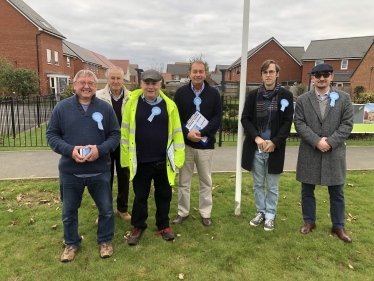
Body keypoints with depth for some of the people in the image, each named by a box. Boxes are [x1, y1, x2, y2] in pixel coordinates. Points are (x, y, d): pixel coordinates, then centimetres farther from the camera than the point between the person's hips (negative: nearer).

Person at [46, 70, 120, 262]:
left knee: (106, 209, 13)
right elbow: (51, 135, 0)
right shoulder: (62, 107, -2)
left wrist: (100, 149, -17)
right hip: (70, 171, 1)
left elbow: (115, 135, 1)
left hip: (100, 171, 0)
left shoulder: (105, 108, -1)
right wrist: (69, 150, -18)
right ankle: (71, 243, 40)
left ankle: (105, 241, 36)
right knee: (69, 211, 17)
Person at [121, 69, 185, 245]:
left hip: (163, 161, 1)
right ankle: (138, 227, 33)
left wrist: (178, 158, -1)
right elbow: (125, 132, 0)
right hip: (140, 162, -1)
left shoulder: (169, 105, -1)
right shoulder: (132, 103, -3)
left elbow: (177, 132, 1)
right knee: (140, 196, 14)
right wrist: (126, 158, -2)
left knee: (163, 195, 15)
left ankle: (163, 226, 34)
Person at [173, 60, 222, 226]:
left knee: (206, 181, 10)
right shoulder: (181, 92, 2)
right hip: (185, 143, 0)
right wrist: (187, 133, -17)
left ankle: (205, 213, 25)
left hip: (206, 144, 0)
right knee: (184, 181, 10)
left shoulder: (214, 93, 2)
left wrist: (202, 132, -17)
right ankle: (182, 212, 26)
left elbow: (218, 117, -4)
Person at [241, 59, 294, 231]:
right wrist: (256, 137, -12)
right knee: (258, 184, 13)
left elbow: (287, 122, -2)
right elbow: (245, 119, 2)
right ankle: (260, 212, 29)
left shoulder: (286, 95, 1)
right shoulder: (253, 95, 5)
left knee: (273, 186, 9)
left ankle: (270, 215, 24)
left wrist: (275, 142, -13)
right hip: (255, 148, 2)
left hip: (275, 148, -1)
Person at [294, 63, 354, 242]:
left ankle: (338, 226, 27)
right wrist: (317, 141, -17)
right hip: (309, 153, 0)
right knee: (307, 191, 10)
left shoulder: (344, 98, 3)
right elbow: (299, 124, -5)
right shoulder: (302, 100, 3)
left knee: (337, 193, 10)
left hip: (335, 153, 0)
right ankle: (309, 222, 28)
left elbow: (347, 124, -3)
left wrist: (330, 142, -15)